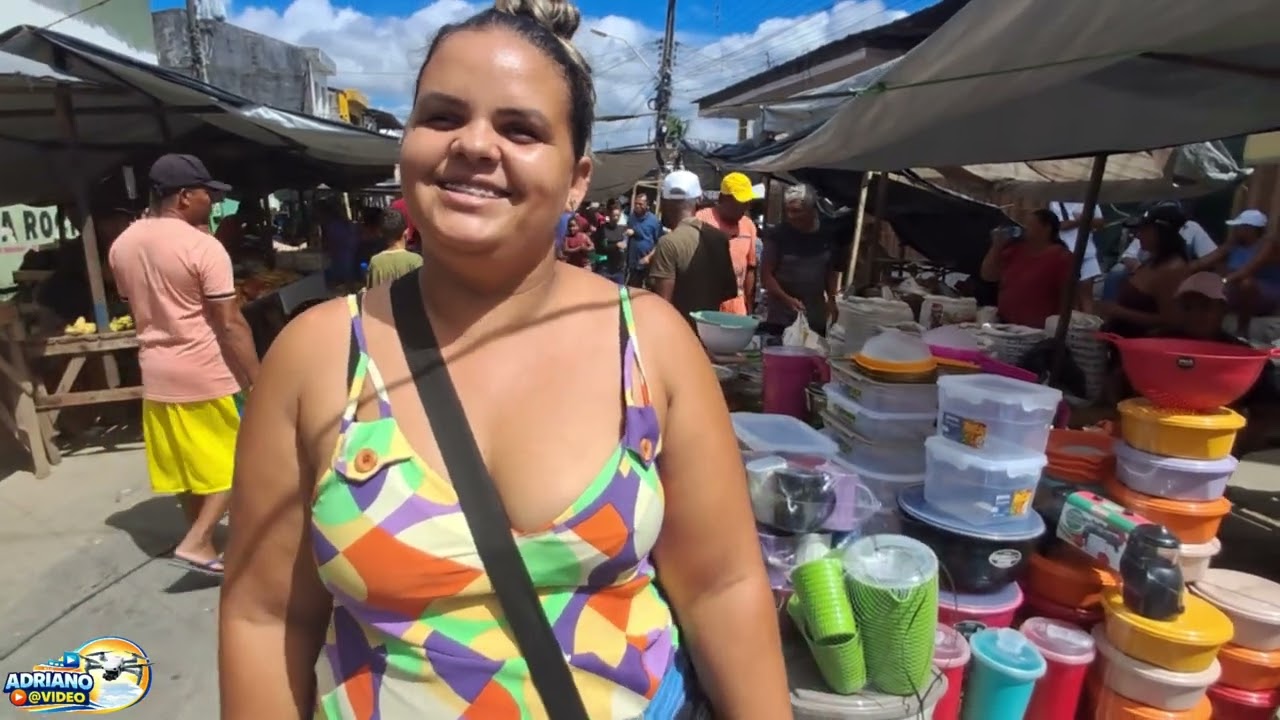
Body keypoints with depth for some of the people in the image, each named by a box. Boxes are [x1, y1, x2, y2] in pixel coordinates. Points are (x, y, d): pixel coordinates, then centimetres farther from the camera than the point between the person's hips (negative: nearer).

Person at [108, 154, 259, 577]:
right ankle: (196, 542, 3)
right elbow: (230, 324, -17)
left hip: (157, 374, 7)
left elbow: (137, 311, 15)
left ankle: (204, 539, 28)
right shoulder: (204, 248, -17)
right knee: (235, 461, 8)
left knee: (186, 466, 16)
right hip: (207, 374, -7)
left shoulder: (121, 246, 7)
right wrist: (257, 380, -14)